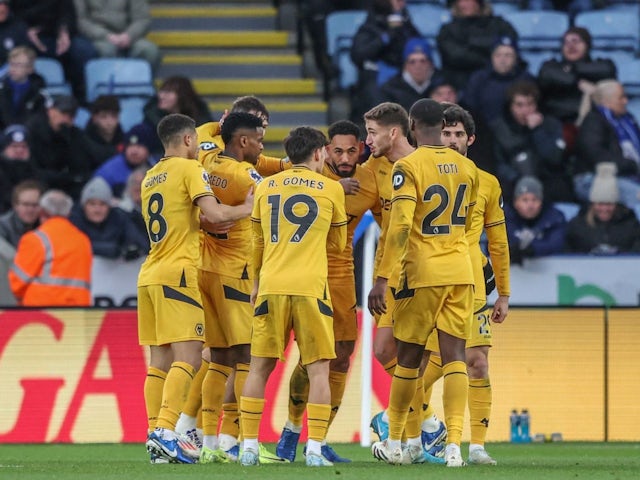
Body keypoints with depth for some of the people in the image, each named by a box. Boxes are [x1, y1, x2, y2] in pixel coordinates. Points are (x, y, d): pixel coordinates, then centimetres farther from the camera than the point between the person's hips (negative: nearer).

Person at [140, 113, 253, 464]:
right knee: (187, 357, -12)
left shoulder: (150, 178, 19)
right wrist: (247, 208, 0)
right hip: (177, 274, -8)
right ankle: (164, 431, -25)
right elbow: (214, 214, -15)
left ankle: (156, 439, 2)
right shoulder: (189, 170, -4)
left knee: (160, 361, 7)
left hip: (149, 276, 8)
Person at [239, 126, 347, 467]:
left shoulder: (266, 187, 12)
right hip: (310, 286, -3)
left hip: (270, 287, 3)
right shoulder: (331, 189, 4)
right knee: (318, 369, 1)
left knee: (260, 367, 8)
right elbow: (337, 244, 14)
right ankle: (314, 448, -6)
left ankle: (249, 446, 6)